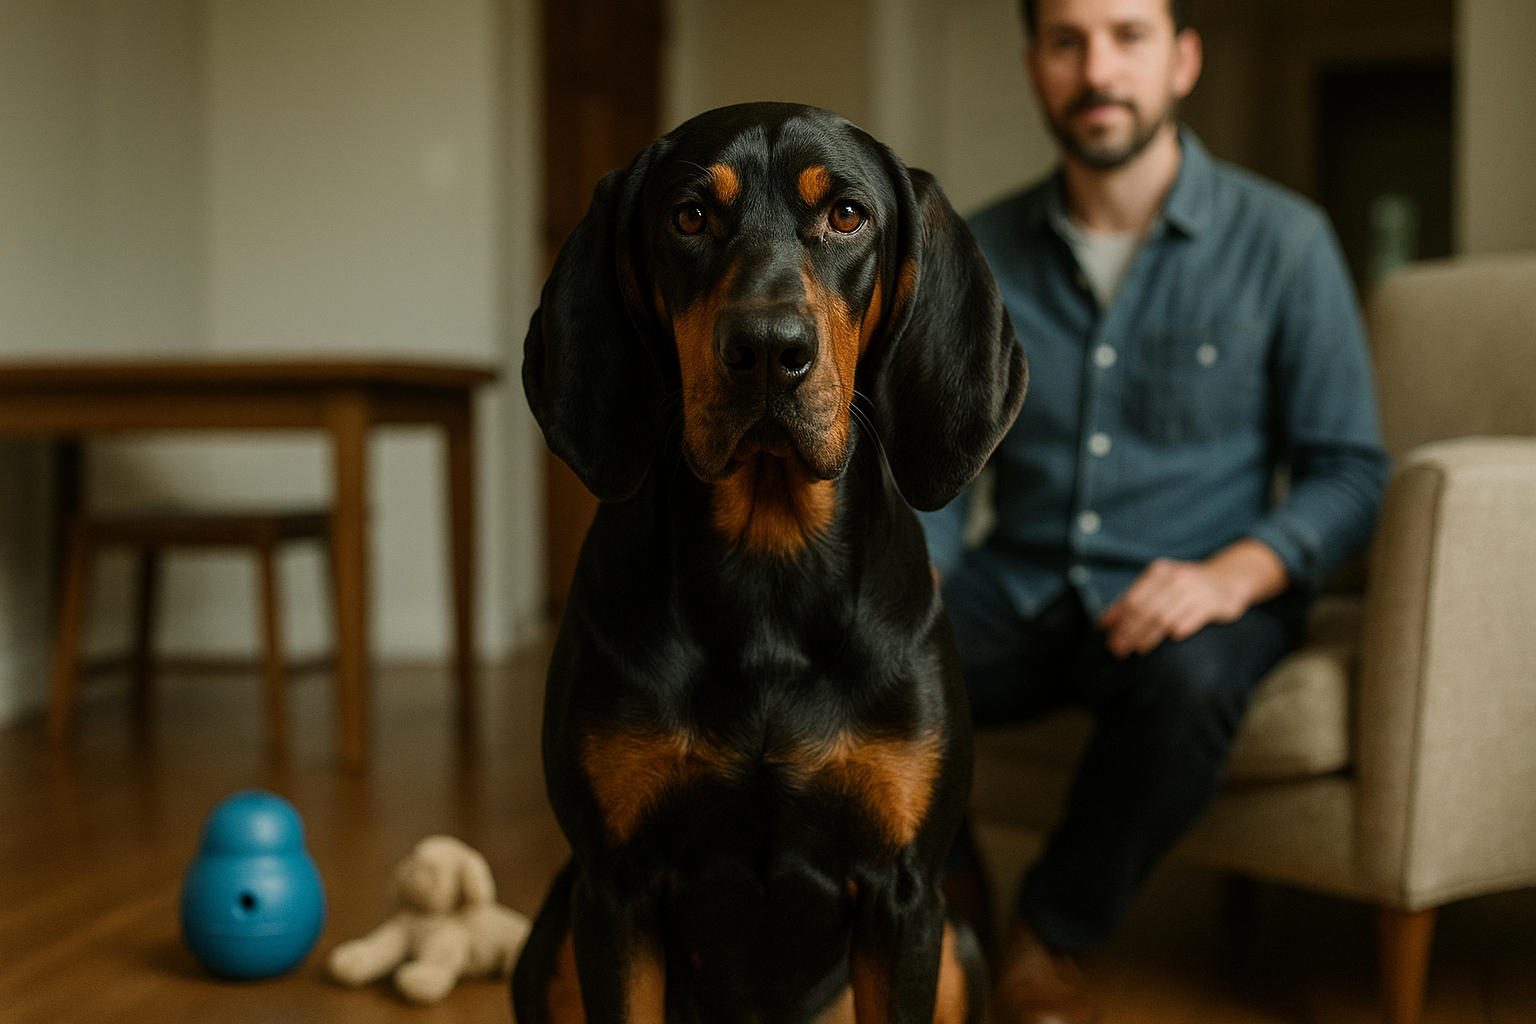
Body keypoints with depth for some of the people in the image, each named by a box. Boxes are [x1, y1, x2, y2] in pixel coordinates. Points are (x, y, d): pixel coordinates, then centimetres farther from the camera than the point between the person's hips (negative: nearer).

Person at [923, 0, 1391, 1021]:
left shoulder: (1283, 240, -4)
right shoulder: (981, 251, 6)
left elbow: (1347, 470, -3)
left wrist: (1232, 573, -22)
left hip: (1189, 595, -2)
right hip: (1018, 588, 3)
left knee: (1187, 680, -38)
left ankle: (1053, 940, -8)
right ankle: (948, 896, 4)